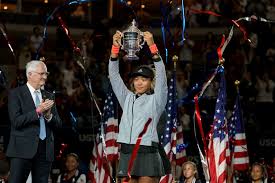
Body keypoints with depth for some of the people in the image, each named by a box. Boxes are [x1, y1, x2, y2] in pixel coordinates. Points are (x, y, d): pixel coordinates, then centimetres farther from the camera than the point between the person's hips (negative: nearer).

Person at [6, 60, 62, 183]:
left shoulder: (48, 96, 18)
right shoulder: (16, 94, 1)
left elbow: (58, 124, 14)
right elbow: (16, 121, -10)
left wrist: (48, 115, -7)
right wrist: (37, 111, -17)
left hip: (45, 150, 5)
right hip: (23, 149, -5)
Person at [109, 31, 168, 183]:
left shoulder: (156, 99, 6)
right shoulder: (127, 98, 17)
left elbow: (161, 74, -7)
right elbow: (114, 74, 12)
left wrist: (152, 46, -17)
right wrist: (115, 47, 0)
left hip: (147, 153, -4)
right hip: (126, 153, 4)